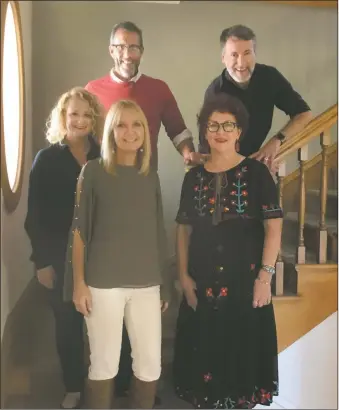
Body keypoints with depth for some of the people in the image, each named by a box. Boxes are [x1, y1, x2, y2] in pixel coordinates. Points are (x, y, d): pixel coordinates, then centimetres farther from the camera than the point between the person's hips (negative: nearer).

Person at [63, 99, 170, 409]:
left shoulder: (151, 177, 10)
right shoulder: (94, 171, -1)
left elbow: (158, 234, 13)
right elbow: (79, 230, -1)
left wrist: (166, 285, 12)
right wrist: (79, 283, -6)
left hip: (146, 283, 3)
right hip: (103, 283, -3)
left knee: (150, 364, 5)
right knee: (104, 363, 4)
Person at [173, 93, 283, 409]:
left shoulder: (256, 172, -2)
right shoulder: (194, 177, 7)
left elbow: (273, 226, -5)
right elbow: (183, 230, 9)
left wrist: (265, 276, -11)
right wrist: (184, 276, 2)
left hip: (245, 280, -2)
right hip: (203, 282, 3)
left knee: (242, 349, 4)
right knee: (205, 350, 8)